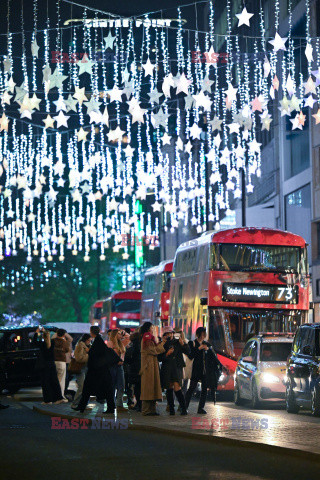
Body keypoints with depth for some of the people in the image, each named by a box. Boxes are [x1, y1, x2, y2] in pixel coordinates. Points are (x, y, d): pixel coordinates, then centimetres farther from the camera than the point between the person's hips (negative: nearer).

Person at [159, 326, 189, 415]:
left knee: (177, 388, -14)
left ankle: (183, 409, -12)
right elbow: (160, 358, 1)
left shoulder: (177, 342, 7)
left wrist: (183, 344, -13)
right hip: (167, 369, 2)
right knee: (169, 389, 4)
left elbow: (188, 351, 2)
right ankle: (171, 409, 11)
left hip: (177, 368, -2)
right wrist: (167, 354, -15)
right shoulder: (163, 345, 6)